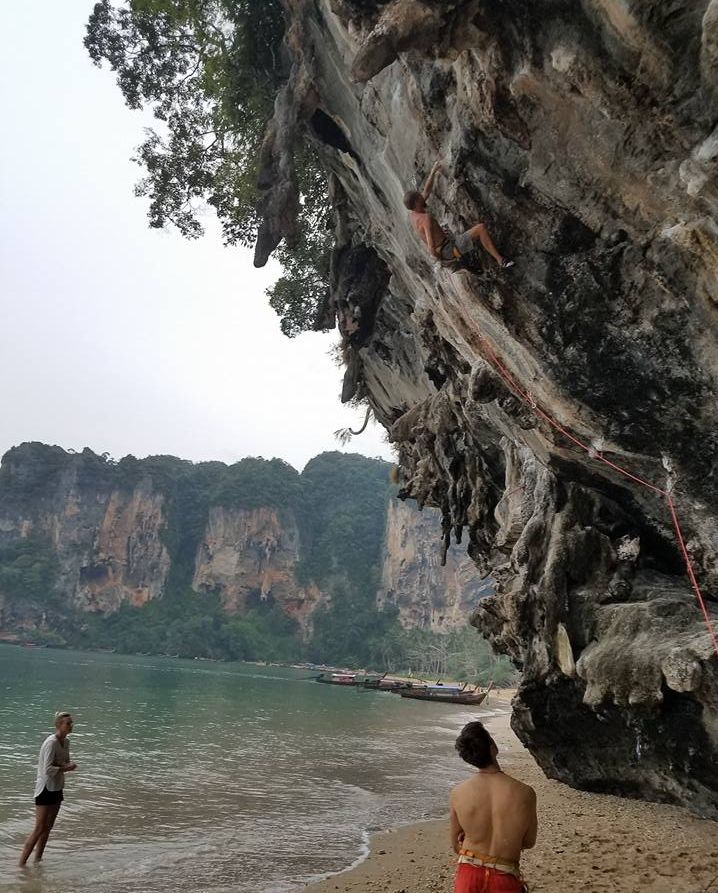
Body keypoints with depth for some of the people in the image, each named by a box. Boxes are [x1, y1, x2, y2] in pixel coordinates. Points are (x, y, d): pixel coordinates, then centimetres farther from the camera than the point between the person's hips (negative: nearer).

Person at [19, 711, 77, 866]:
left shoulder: (66, 742, 4)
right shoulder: (51, 742, -22)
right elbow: (47, 770, -26)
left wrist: (68, 765, -7)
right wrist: (66, 768, -18)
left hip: (57, 788, 8)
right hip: (46, 788, -8)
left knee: (48, 828, 15)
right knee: (39, 829, -5)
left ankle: (37, 860, 26)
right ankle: (21, 863, 5)